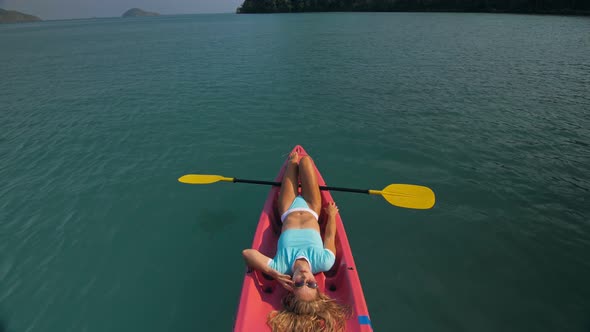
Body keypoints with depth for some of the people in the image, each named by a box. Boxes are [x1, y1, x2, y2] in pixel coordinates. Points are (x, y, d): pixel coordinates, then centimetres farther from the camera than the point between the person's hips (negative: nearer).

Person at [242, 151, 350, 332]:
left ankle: (292, 161, 59)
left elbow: (247, 252, -36)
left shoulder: (279, 268, -40)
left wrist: (273, 273, -44)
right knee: (305, 160, 9)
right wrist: (332, 214, -10)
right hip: (310, 212, 0)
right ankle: (295, 161, 52)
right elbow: (330, 236, -24)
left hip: (289, 213, 0)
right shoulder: (323, 263, -39)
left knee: (293, 163, 15)